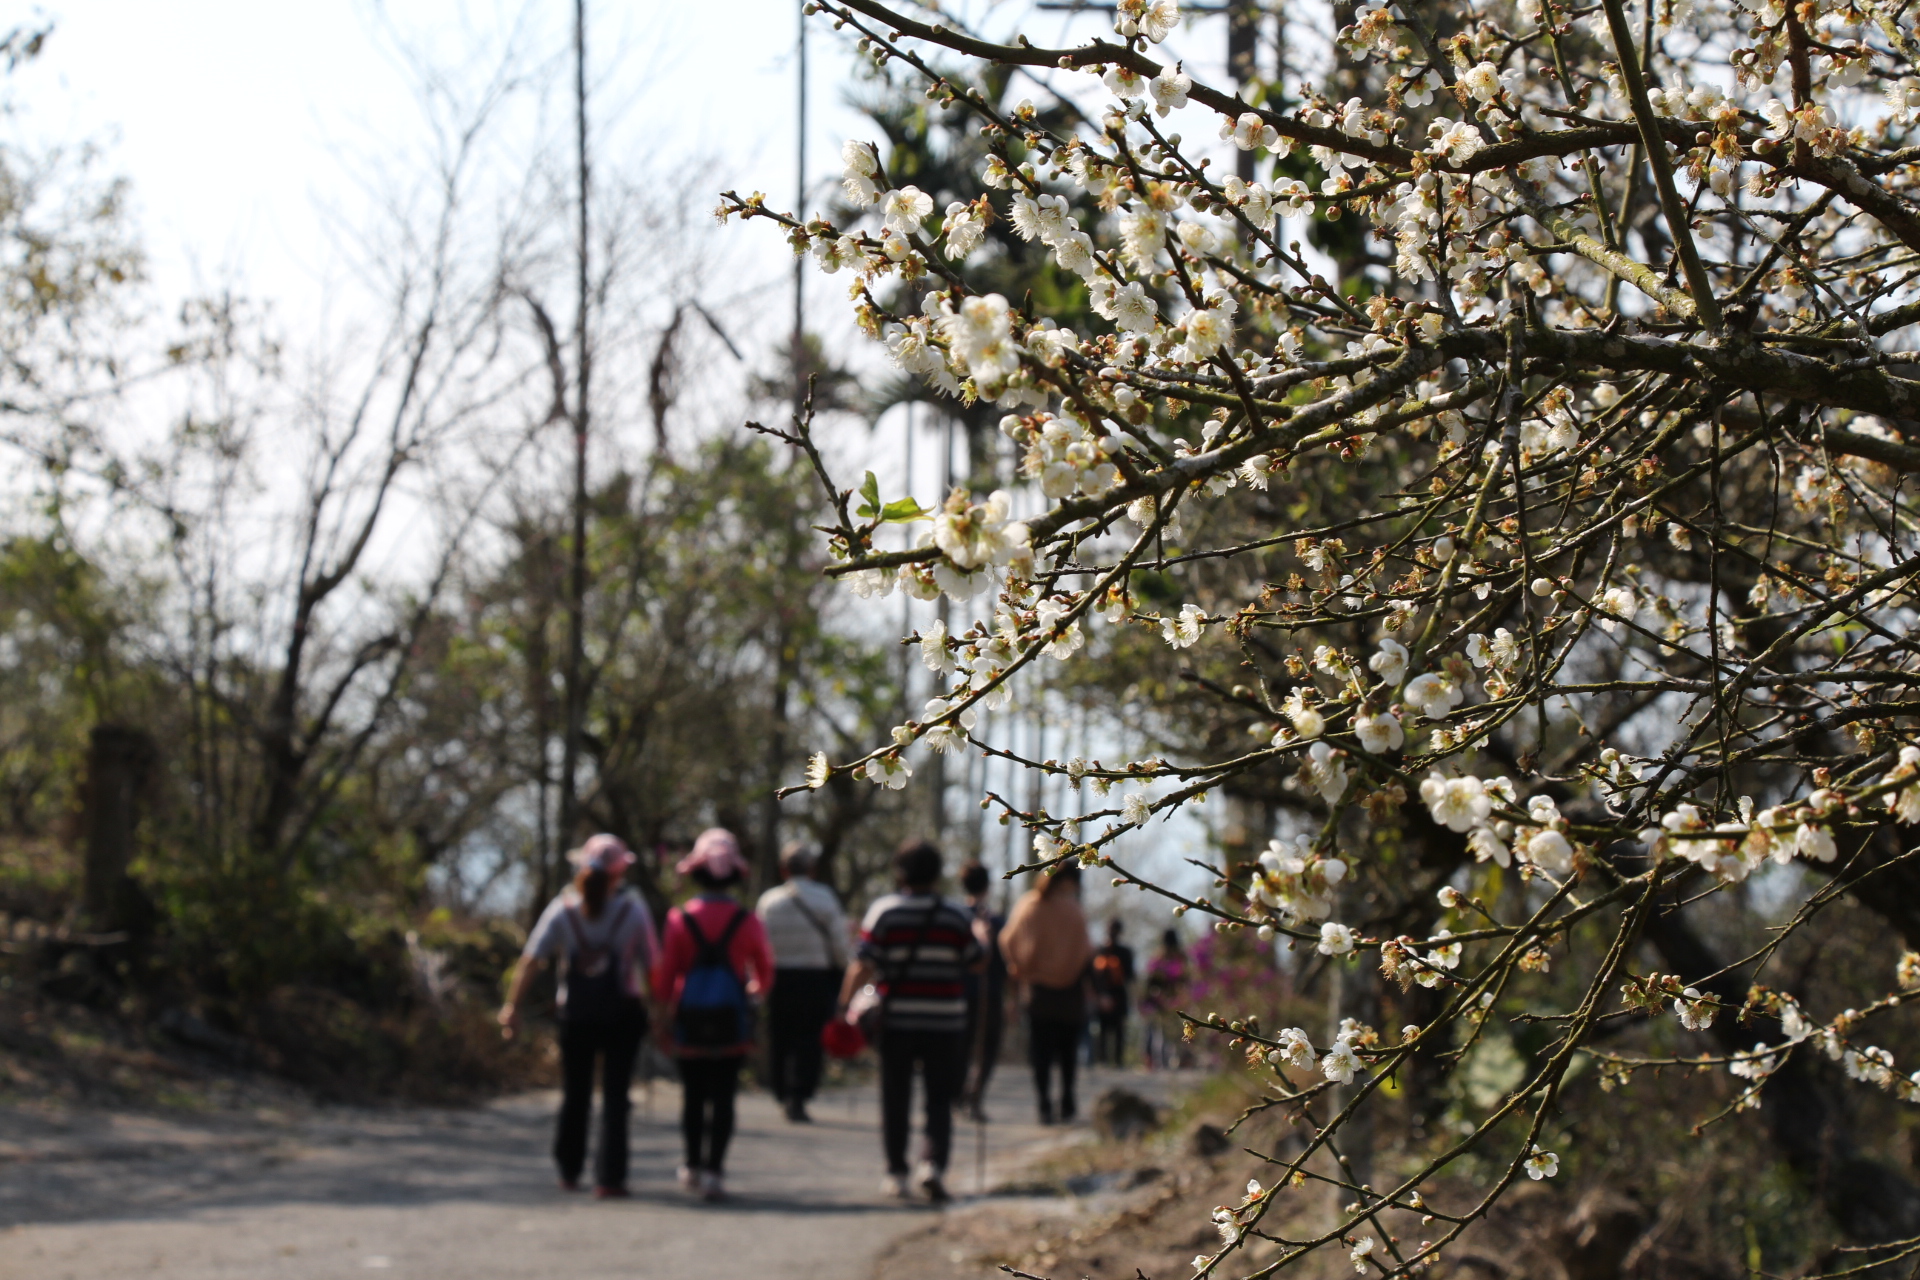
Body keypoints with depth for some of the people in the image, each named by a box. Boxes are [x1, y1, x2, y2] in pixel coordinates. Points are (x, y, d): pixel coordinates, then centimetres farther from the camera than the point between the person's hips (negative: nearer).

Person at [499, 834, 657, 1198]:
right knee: (614, 1096, 2)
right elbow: (651, 964, -8)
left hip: (576, 1015, 2)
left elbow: (530, 961, -9)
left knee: (574, 1094, 16)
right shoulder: (632, 908, -7)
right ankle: (608, 1178, -3)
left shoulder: (563, 908, -4)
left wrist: (512, 1006, -6)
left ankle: (569, 1171, 26)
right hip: (622, 1014, -2)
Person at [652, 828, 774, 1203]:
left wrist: (664, 1015, 8)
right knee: (723, 1096, 2)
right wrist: (752, 990, 26)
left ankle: (693, 1166, 24)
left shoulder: (680, 919, -5)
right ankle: (714, 1170, -6)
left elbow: (665, 975, -3)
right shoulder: (747, 921, -4)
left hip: (689, 1020, 1)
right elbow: (765, 974, 5)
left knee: (693, 1094, 14)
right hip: (732, 1021, -1)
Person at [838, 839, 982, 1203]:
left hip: (895, 1020, 0)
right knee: (940, 1100, 4)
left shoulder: (883, 912, -4)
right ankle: (933, 1163, -16)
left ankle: (896, 1174, 13)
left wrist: (846, 1003, 1)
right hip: (945, 1022, 0)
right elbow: (976, 962, 8)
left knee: (895, 1100, 10)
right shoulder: (957, 917, 0)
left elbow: (862, 968, -9)